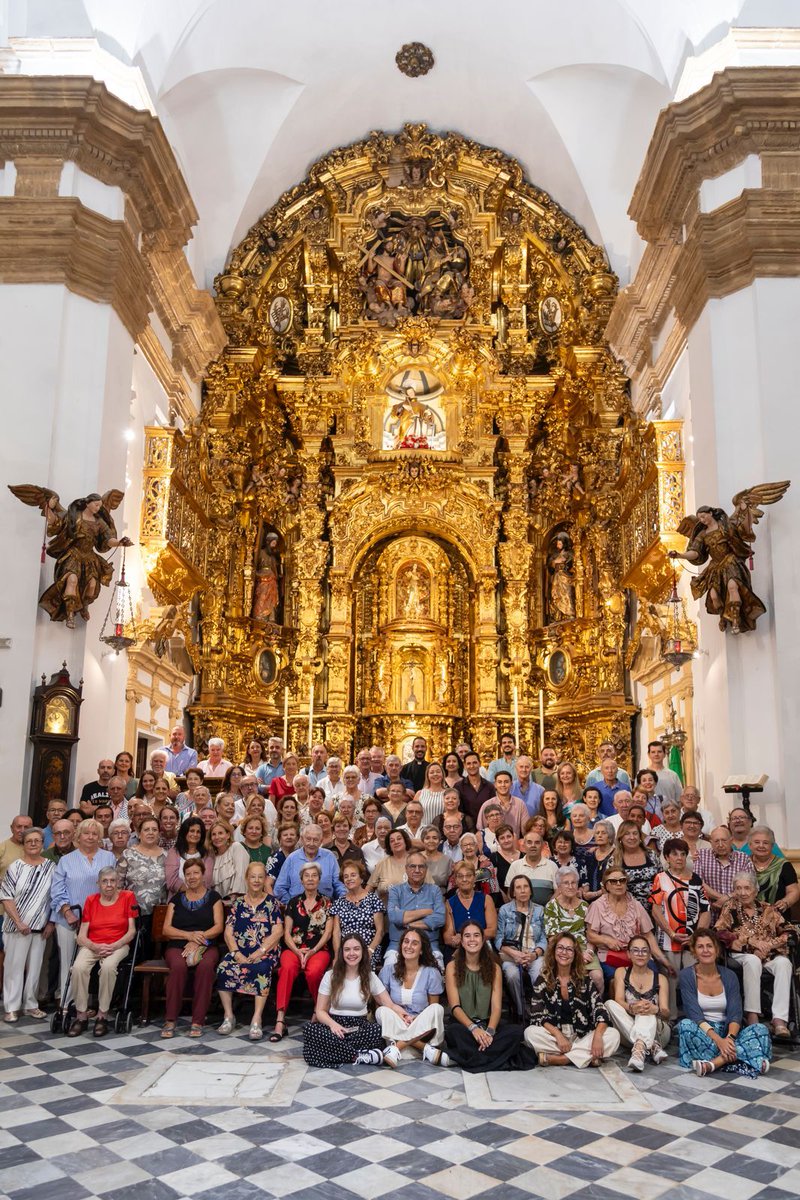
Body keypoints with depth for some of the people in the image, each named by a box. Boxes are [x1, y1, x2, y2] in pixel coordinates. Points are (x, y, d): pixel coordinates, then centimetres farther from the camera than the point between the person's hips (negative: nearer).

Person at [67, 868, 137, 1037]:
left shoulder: (127, 897, 3)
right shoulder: (91, 900, 9)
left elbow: (131, 931, 0)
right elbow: (81, 937, 5)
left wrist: (113, 947, -14)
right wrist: (96, 947, -15)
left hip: (118, 945, -2)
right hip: (91, 946, 2)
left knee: (108, 966, -35)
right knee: (78, 968, -30)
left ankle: (102, 1016, -21)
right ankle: (81, 1016, -16)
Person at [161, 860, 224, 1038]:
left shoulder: (213, 897, 13)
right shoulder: (177, 898, 17)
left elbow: (219, 926, 3)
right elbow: (166, 929, 7)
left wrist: (198, 940, -13)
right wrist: (189, 935, -10)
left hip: (206, 946, -1)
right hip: (178, 946, 1)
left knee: (206, 966, -35)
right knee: (178, 966, -34)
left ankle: (198, 1021, -27)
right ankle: (170, 1020, -25)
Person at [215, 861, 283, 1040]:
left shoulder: (272, 903, 7)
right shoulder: (238, 903, 14)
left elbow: (277, 933, -3)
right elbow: (228, 932, 7)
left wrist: (259, 952, -15)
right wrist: (237, 953, -10)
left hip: (265, 951, -2)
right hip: (240, 951, 3)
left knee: (262, 969, -35)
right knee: (223, 968, -27)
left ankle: (257, 1019, -33)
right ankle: (228, 1016, -16)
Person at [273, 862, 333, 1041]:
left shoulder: (326, 903, 11)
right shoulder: (294, 902, 14)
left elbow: (328, 932, 3)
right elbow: (287, 932, 8)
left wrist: (312, 951, -11)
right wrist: (297, 951, -9)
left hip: (318, 949, -1)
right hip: (294, 948, 1)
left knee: (313, 972, -34)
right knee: (287, 968, -33)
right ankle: (280, 1021, -36)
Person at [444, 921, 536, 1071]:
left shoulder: (494, 968, 6)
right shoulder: (452, 967, 1)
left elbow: (496, 1007, -4)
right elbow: (455, 1006, -8)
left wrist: (490, 1031, -24)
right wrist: (473, 1028, -26)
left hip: (487, 1024, 2)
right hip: (462, 1024, -2)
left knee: (517, 1031, -27)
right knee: (453, 1032, -38)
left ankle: (470, 1057, -24)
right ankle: (502, 1057, -26)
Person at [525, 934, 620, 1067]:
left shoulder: (584, 981, 5)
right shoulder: (543, 980, 2)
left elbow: (600, 1012, -4)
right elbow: (537, 1015, -6)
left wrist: (597, 1036, -24)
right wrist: (558, 1035, -22)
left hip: (582, 1038, 2)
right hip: (553, 1036, -1)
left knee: (613, 1035, -24)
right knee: (531, 1033, -31)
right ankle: (588, 1056, -25)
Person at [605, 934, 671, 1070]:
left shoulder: (660, 979, 8)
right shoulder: (621, 972, 9)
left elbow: (666, 1012, -4)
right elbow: (619, 1000, -8)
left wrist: (655, 1009, -30)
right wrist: (631, 1008, -33)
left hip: (658, 1031, -1)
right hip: (629, 1033, 1)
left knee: (646, 1010, -31)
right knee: (610, 1004, -25)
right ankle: (652, 1046, -35)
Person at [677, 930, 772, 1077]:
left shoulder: (729, 976, 3)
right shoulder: (686, 976, -5)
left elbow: (735, 1014, -6)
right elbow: (695, 1015, -14)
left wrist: (730, 1037, -27)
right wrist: (718, 1040, -29)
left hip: (726, 1031, 3)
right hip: (701, 1033, -3)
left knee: (761, 1029, -22)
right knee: (685, 1025, -35)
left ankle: (715, 1062, -34)